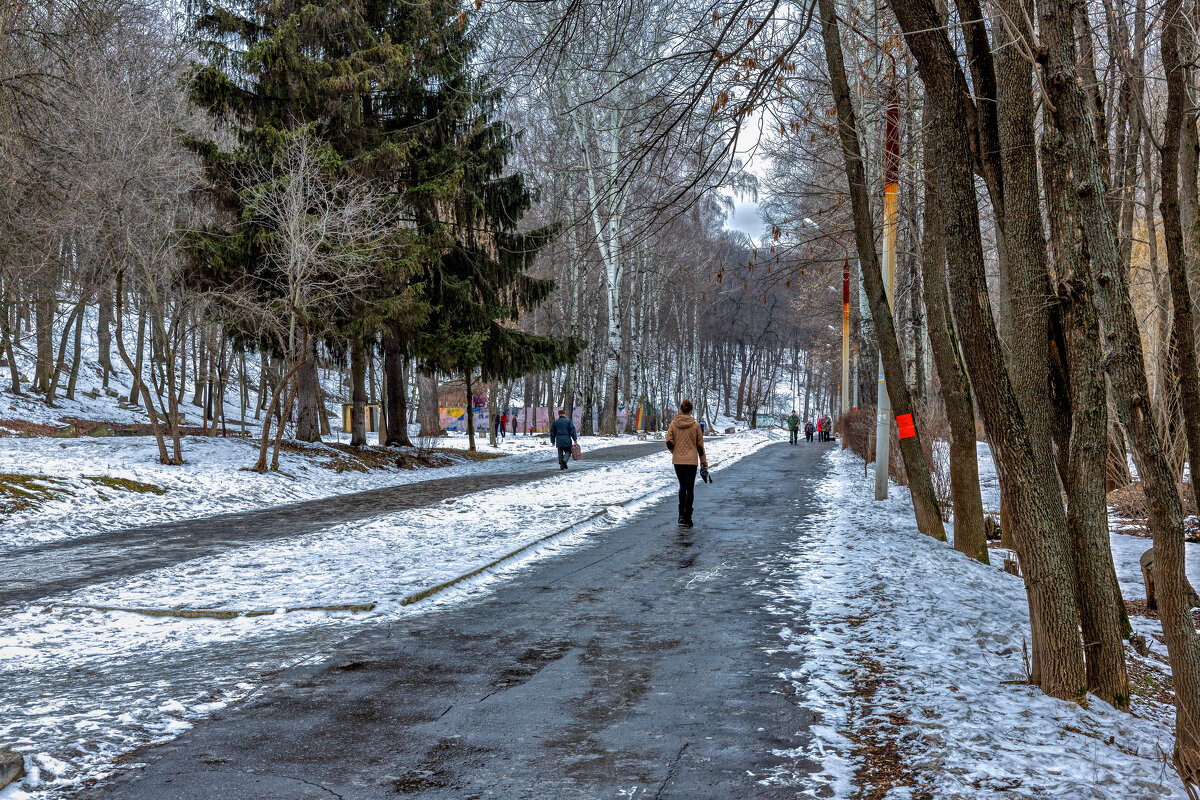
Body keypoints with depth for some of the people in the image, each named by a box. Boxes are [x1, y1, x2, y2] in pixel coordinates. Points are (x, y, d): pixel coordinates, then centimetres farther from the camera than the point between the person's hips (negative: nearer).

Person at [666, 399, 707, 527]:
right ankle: (686, 518, -3)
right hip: (691, 460, -2)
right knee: (690, 489, 2)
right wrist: (704, 462, 7)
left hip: (677, 460, 3)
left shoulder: (673, 424, -2)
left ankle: (681, 515, 19)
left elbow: (669, 443, -4)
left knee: (682, 486, 20)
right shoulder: (695, 425, -6)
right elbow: (700, 445, -1)